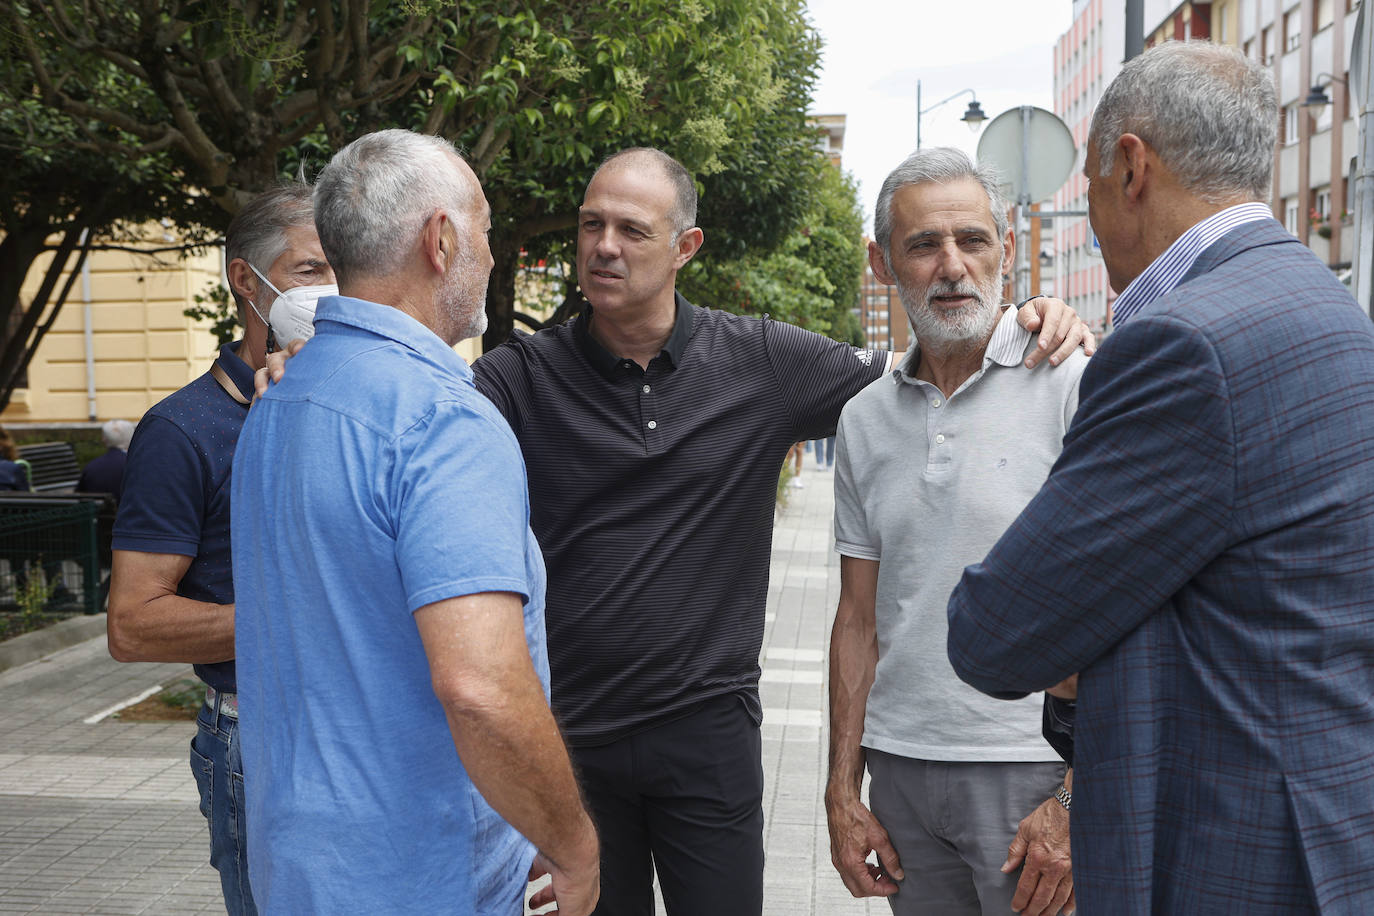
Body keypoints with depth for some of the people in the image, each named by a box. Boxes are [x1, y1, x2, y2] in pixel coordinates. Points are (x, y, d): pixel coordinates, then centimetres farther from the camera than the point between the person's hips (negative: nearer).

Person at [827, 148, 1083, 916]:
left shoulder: (1075, 387, -8)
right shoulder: (866, 417, 9)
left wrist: (1077, 800, -14)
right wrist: (843, 790, 9)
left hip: (1034, 767, -4)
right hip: (901, 767, 5)